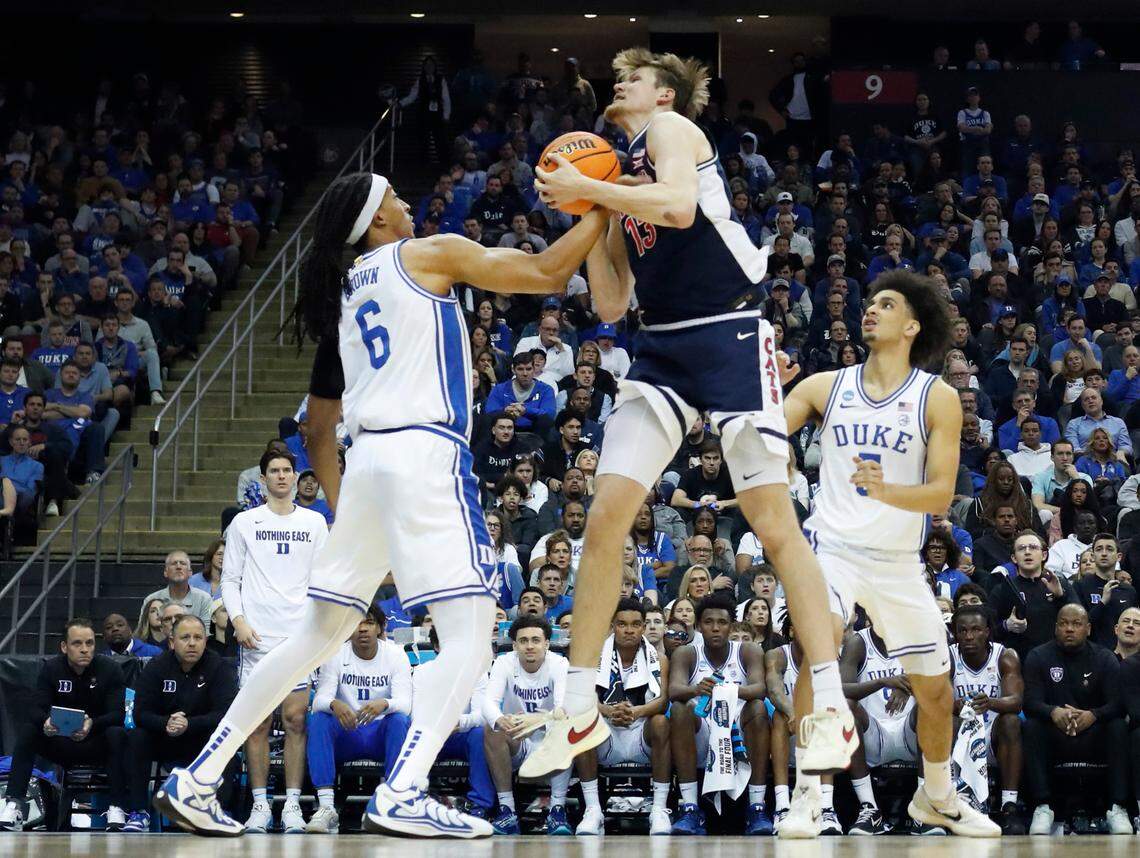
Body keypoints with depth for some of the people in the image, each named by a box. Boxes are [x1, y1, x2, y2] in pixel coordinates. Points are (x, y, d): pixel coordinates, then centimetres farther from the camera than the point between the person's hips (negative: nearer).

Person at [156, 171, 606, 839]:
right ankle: (401, 796, -23)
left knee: (317, 634, 14)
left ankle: (196, 781, 13)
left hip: (368, 459, 8)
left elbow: (319, 432, 24)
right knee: (470, 637, -8)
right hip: (427, 454, -7)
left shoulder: (340, 296, 22)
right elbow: (546, 274, -1)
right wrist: (601, 209, 11)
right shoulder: (427, 254, 3)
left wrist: (341, 510, 29)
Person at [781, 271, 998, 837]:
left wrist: (885, 491, -30)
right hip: (832, 545, -1)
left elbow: (941, 494, -12)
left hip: (898, 560, 1)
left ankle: (937, 799, 35)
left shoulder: (938, 398, -4)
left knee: (935, 690, 9)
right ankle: (807, 795, -23)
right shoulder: (824, 387, 2)